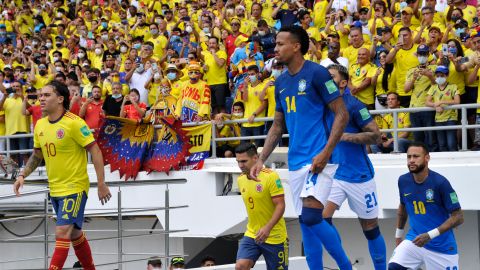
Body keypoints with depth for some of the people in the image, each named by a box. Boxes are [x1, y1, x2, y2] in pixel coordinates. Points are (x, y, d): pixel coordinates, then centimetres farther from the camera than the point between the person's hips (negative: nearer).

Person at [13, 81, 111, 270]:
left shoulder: (74, 123, -16)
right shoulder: (40, 125, 5)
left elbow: (95, 151, -15)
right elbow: (37, 155, 18)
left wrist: (101, 184, -17)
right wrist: (22, 175, 5)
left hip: (75, 188, -7)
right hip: (55, 189, 7)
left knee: (62, 233, -16)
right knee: (74, 233, 18)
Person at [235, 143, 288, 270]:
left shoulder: (271, 176, -15)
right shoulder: (241, 180, 5)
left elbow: (280, 205, -19)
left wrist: (267, 228, -30)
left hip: (274, 237, -5)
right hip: (252, 235, 5)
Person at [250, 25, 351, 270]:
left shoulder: (316, 73, -9)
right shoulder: (281, 82, 14)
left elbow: (342, 114, -11)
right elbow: (277, 126, 20)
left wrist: (326, 153, -19)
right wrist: (261, 160, 11)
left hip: (318, 158, -8)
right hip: (296, 160, 8)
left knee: (311, 216, -19)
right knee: (305, 222, 8)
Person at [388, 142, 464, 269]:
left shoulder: (440, 182, -17)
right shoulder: (403, 181, -3)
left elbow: (458, 217, -15)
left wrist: (430, 235, -22)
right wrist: (399, 233, 23)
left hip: (442, 245, -3)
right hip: (414, 239, 3)